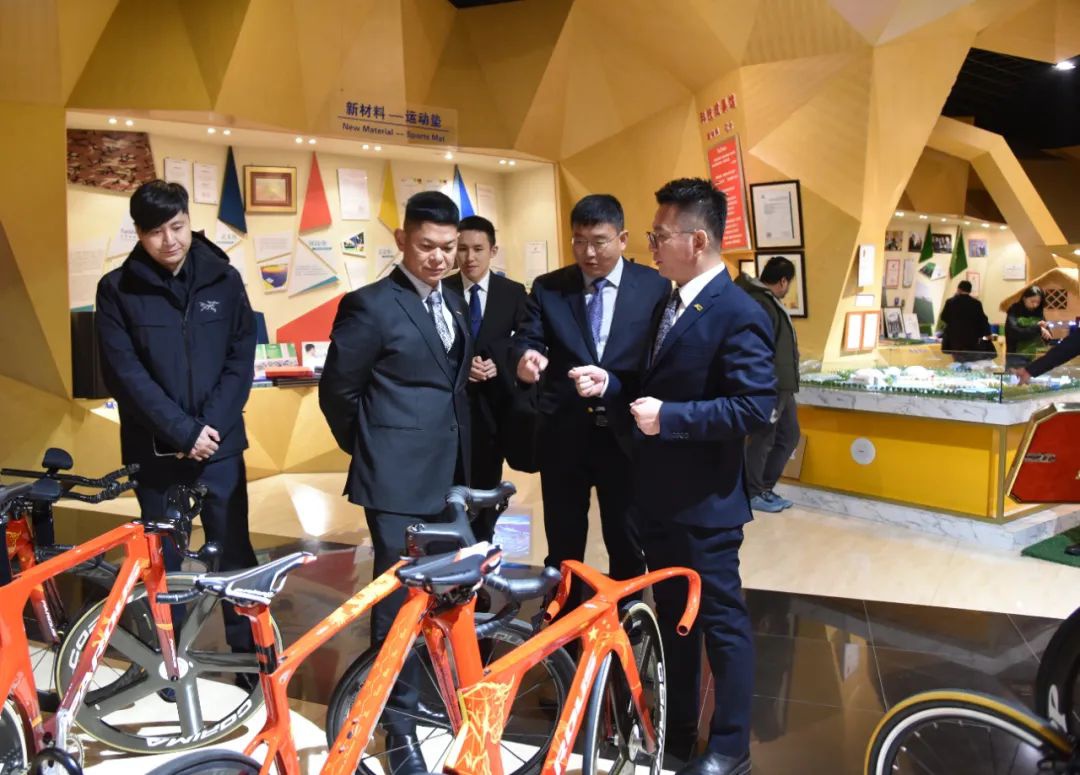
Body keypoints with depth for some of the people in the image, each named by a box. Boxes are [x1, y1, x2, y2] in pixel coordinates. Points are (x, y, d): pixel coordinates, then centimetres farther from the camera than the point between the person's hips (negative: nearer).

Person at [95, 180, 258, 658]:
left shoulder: (223, 280, 0)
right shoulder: (117, 289, -3)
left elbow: (241, 359, -1)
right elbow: (125, 373, -8)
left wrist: (212, 426, -11)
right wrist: (183, 430, -15)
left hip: (220, 444, 1)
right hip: (155, 449, 0)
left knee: (233, 549, 7)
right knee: (163, 557, 11)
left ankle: (248, 649, 23)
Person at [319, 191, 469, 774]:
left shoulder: (453, 305, 13)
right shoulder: (370, 305, -11)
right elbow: (337, 391, -5)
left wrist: (457, 456, 13)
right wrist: (373, 451, 6)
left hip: (448, 473, 7)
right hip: (398, 476, -7)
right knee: (399, 595, 1)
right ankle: (400, 722, 16)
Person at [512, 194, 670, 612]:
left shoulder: (655, 286, -1)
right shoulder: (547, 287, 4)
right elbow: (526, 339, -6)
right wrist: (526, 358, -29)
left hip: (626, 433, -1)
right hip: (563, 434, 1)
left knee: (627, 543, 14)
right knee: (563, 544, 13)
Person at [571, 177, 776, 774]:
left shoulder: (738, 314, -18)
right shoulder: (668, 302, 9)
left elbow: (754, 408, -24)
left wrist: (669, 417, -25)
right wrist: (611, 384, -1)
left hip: (704, 500, -9)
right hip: (657, 492, 9)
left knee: (720, 620, 8)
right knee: (670, 613, 20)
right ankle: (677, 725, 39)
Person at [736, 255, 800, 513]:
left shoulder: (767, 301, 14)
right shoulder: (760, 304, -19)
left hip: (782, 386, 11)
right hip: (769, 387, -11)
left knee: (788, 436, 15)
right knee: (762, 440, 0)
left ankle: (764, 488, 24)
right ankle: (752, 494, 13)